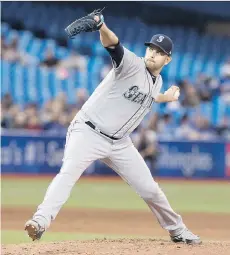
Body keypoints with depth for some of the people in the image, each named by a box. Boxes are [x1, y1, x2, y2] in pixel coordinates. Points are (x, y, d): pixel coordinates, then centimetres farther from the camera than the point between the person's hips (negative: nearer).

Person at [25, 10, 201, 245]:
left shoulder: (157, 81, 9)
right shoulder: (132, 64, -13)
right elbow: (112, 44, -35)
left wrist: (164, 98, 37)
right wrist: (101, 26, -54)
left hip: (119, 142, 7)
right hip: (88, 133, -7)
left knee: (149, 189, 11)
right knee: (68, 174, -31)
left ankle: (177, 230, 31)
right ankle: (41, 221, -44)